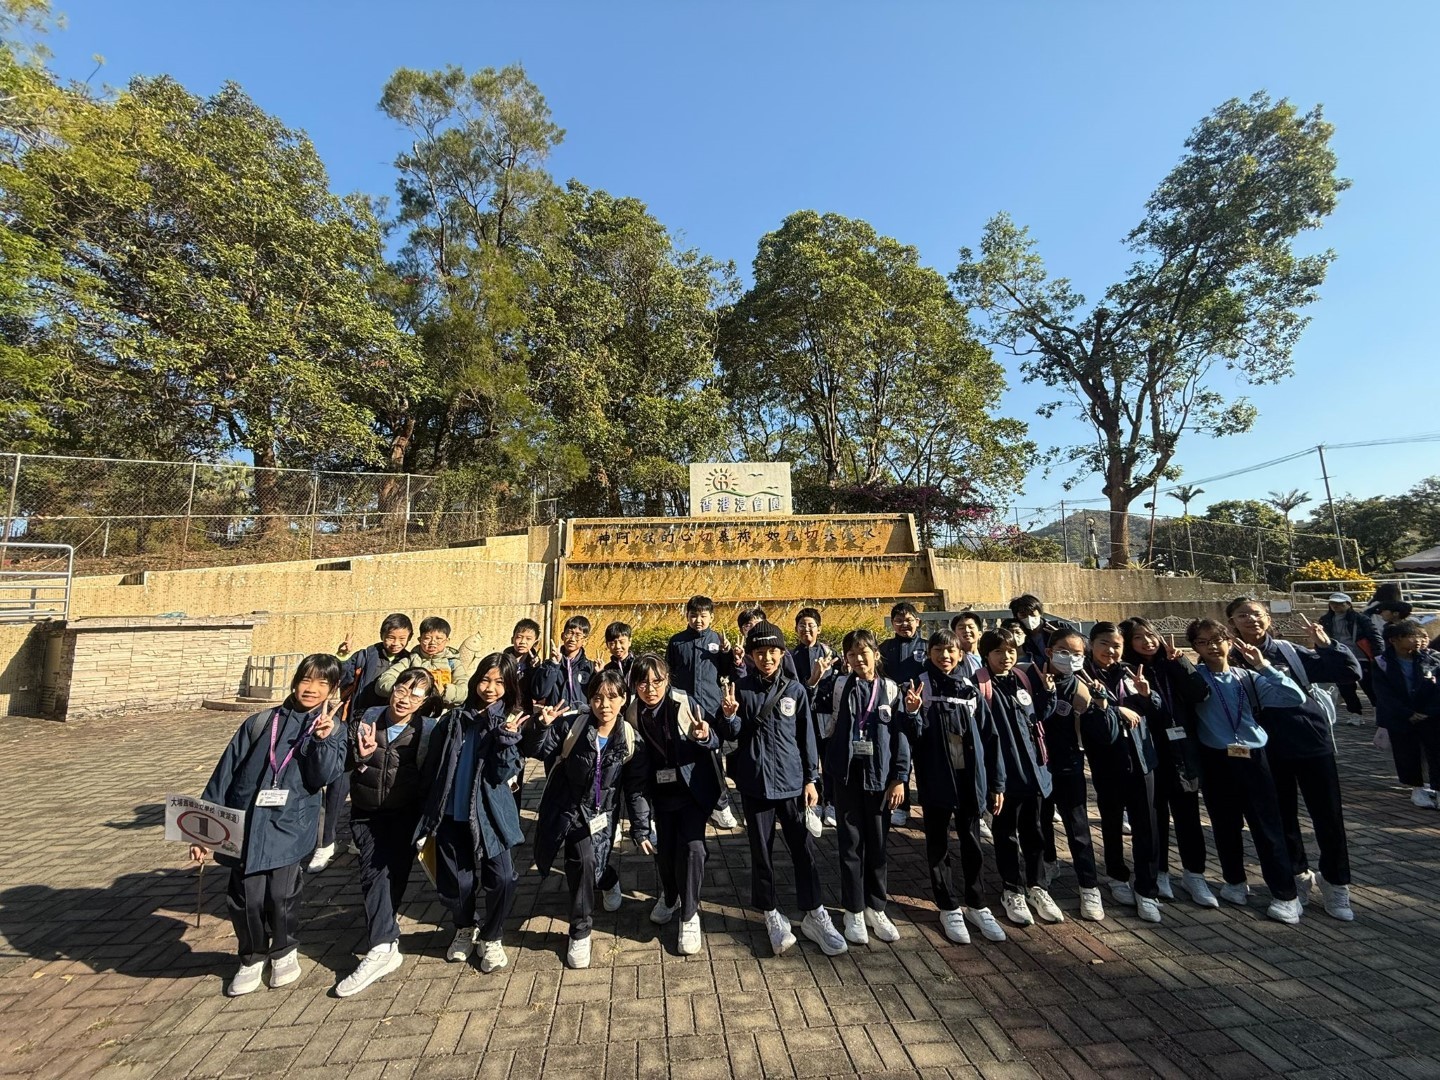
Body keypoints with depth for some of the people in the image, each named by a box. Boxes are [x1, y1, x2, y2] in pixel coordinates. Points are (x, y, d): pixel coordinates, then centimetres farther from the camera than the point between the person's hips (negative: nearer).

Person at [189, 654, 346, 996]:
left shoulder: (332, 729, 3)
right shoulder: (261, 723, 5)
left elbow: (323, 777, -10)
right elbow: (225, 773, 7)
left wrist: (322, 739, -26)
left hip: (289, 826, -1)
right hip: (246, 824, 2)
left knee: (281, 894, -6)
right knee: (246, 897, -1)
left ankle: (284, 950, 26)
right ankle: (253, 958, 30)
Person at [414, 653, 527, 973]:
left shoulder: (509, 722, -5)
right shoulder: (453, 719, -1)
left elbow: (503, 773, -13)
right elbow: (432, 766, 6)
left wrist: (507, 737, -28)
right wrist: (429, 815, 9)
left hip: (488, 814, -2)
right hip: (451, 814, 2)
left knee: (501, 879, -7)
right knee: (455, 882, 9)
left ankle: (492, 938, 21)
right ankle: (465, 929, 40)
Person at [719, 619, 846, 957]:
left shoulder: (795, 690, -2)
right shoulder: (742, 689, -3)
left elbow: (807, 737, 3)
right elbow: (734, 735, -1)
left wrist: (811, 779, 1)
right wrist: (729, 715, -22)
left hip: (792, 781, 1)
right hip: (755, 782, 0)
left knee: (804, 849, 7)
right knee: (761, 851, 11)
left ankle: (814, 915, 23)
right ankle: (772, 916, 28)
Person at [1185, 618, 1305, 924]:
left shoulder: (1249, 678, 4)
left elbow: (1295, 697, -6)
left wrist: (1264, 666, -10)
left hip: (1253, 758, 1)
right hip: (1216, 761, -1)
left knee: (1268, 827, 4)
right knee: (1226, 826, 12)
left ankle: (1286, 895, 18)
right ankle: (1236, 883, 30)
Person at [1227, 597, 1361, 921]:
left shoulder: (1290, 652, -2)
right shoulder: (1232, 660, -6)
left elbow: (1351, 671, 0)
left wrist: (1326, 645, -13)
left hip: (1313, 742, 1)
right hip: (1270, 751, -1)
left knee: (1328, 816, 7)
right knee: (1283, 816, 13)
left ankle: (1335, 883, 25)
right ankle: (1298, 874, 33)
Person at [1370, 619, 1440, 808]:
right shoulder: (1382, 664, -8)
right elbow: (1383, 694, -9)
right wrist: (1409, 714, -14)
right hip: (1399, 719, -1)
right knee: (1407, 754, 9)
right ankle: (1417, 787, 26)